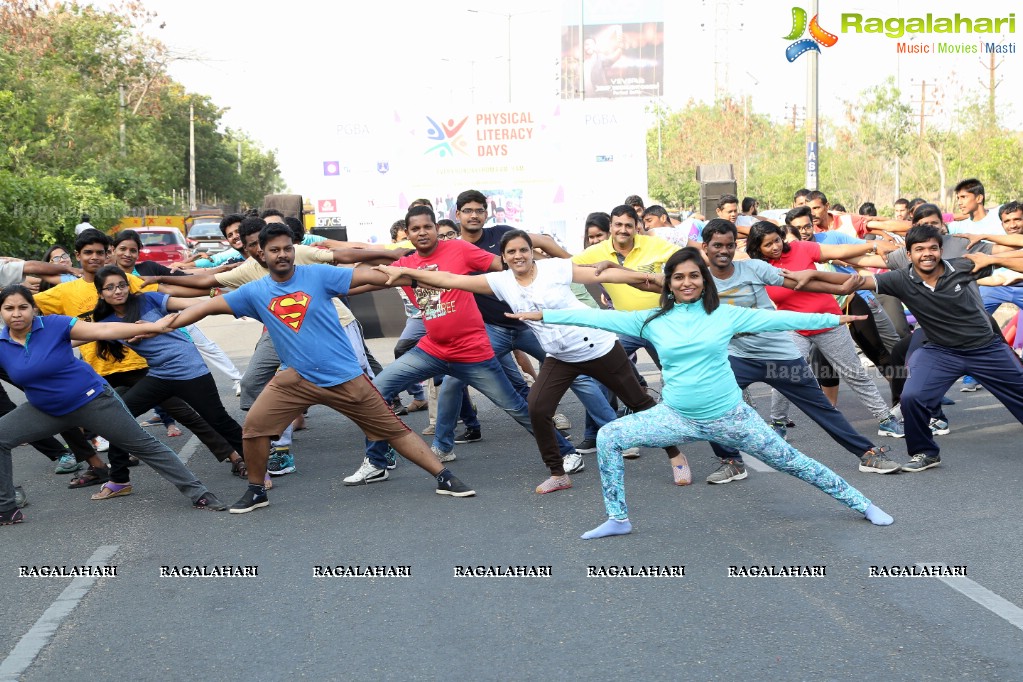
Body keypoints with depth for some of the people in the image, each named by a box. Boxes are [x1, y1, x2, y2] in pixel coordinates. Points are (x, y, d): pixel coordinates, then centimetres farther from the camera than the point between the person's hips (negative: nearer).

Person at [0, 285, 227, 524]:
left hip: (92, 399, -4)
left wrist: (153, 326, -26)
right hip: (45, 412, 4)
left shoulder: (54, 324, -18)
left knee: (143, 444, 0)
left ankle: (198, 493, 6)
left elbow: (103, 330, -21)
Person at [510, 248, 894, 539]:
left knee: (791, 462, 3)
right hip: (678, 418, 2)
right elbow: (601, 318, -1)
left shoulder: (725, 316, -4)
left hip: (729, 417, -2)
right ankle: (617, 518, 5)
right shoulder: (653, 321, 0)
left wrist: (832, 319, -2)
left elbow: (776, 319, -2)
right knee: (608, 437, -7)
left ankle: (860, 504, 21)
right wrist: (543, 315, -3)